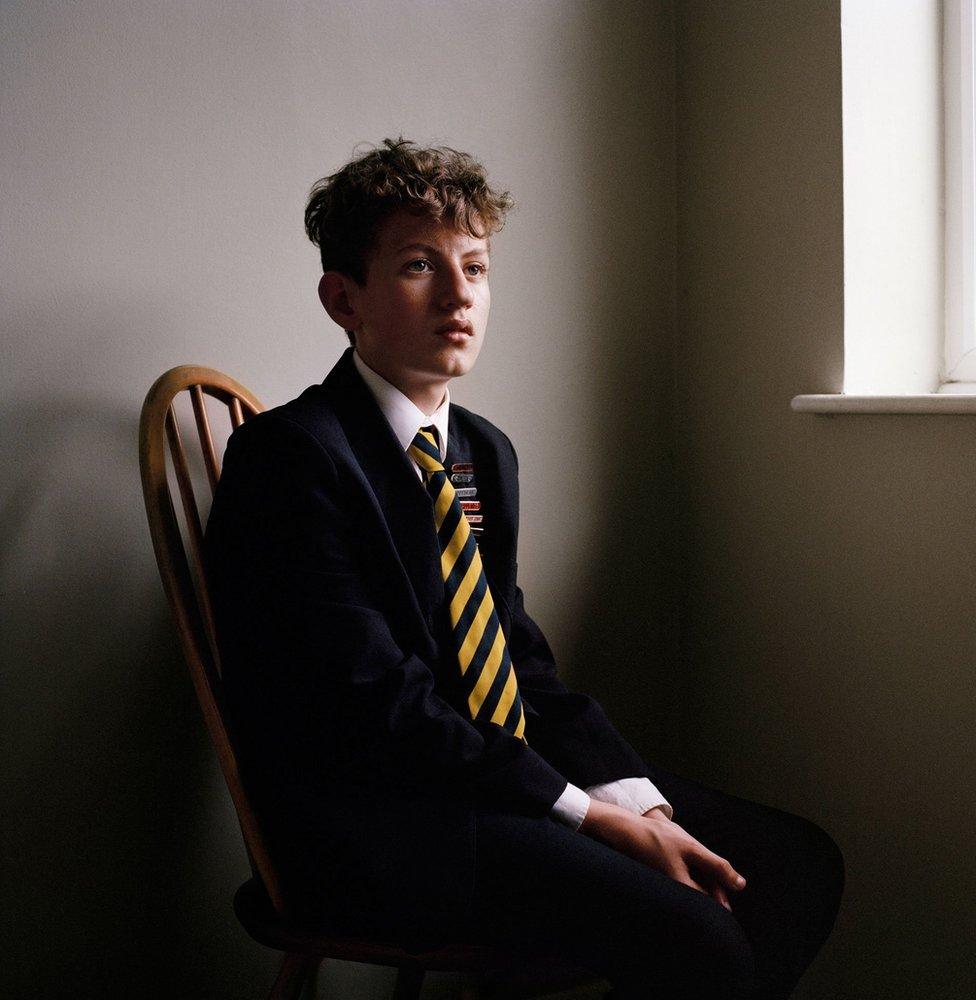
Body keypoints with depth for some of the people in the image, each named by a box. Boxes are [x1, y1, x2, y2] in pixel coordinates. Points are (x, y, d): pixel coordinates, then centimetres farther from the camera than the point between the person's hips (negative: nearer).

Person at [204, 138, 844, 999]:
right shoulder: (291, 455, -12)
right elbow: (375, 700, -18)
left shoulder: (486, 452, 14)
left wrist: (637, 800, -5)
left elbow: (523, 661, 11)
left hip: (507, 776, 8)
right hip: (376, 824, -8)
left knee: (799, 861, -1)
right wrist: (592, 816, -17)